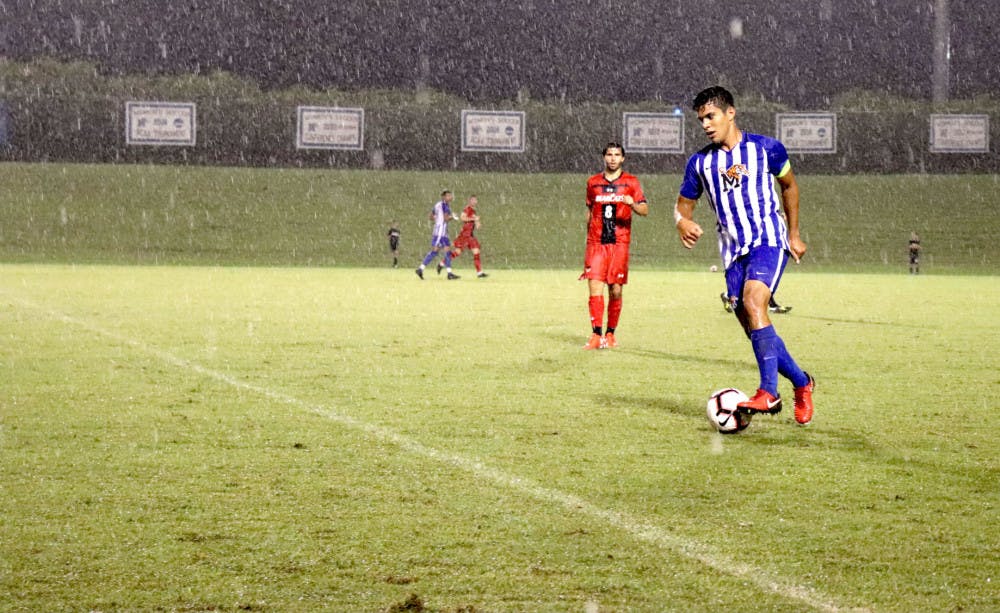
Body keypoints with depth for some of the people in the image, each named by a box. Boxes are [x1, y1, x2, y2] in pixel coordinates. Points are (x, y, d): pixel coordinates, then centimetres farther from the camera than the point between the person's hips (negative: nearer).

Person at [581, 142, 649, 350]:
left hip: (620, 243, -1)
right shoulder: (593, 182, 12)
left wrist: (632, 203, -23)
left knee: (616, 291, 2)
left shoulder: (631, 182, 6)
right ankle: (596, 336, -14)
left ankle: (610, 334, 15)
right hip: (596, 243, 1)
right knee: (595, 287, -11)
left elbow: (645, 210, -2)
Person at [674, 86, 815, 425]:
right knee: (754, 328, 0)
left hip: (768, 240, -5)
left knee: (753, 301, -28)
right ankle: (801, 383, 22)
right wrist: (683, 222, -9)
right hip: (733, 251, 5)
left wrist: (794, 233, 16)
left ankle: (768, 393, -33)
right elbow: (683, 203, 16)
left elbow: (789, 185, 16)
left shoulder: (766, 148, 0)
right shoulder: (700, 162, 8)